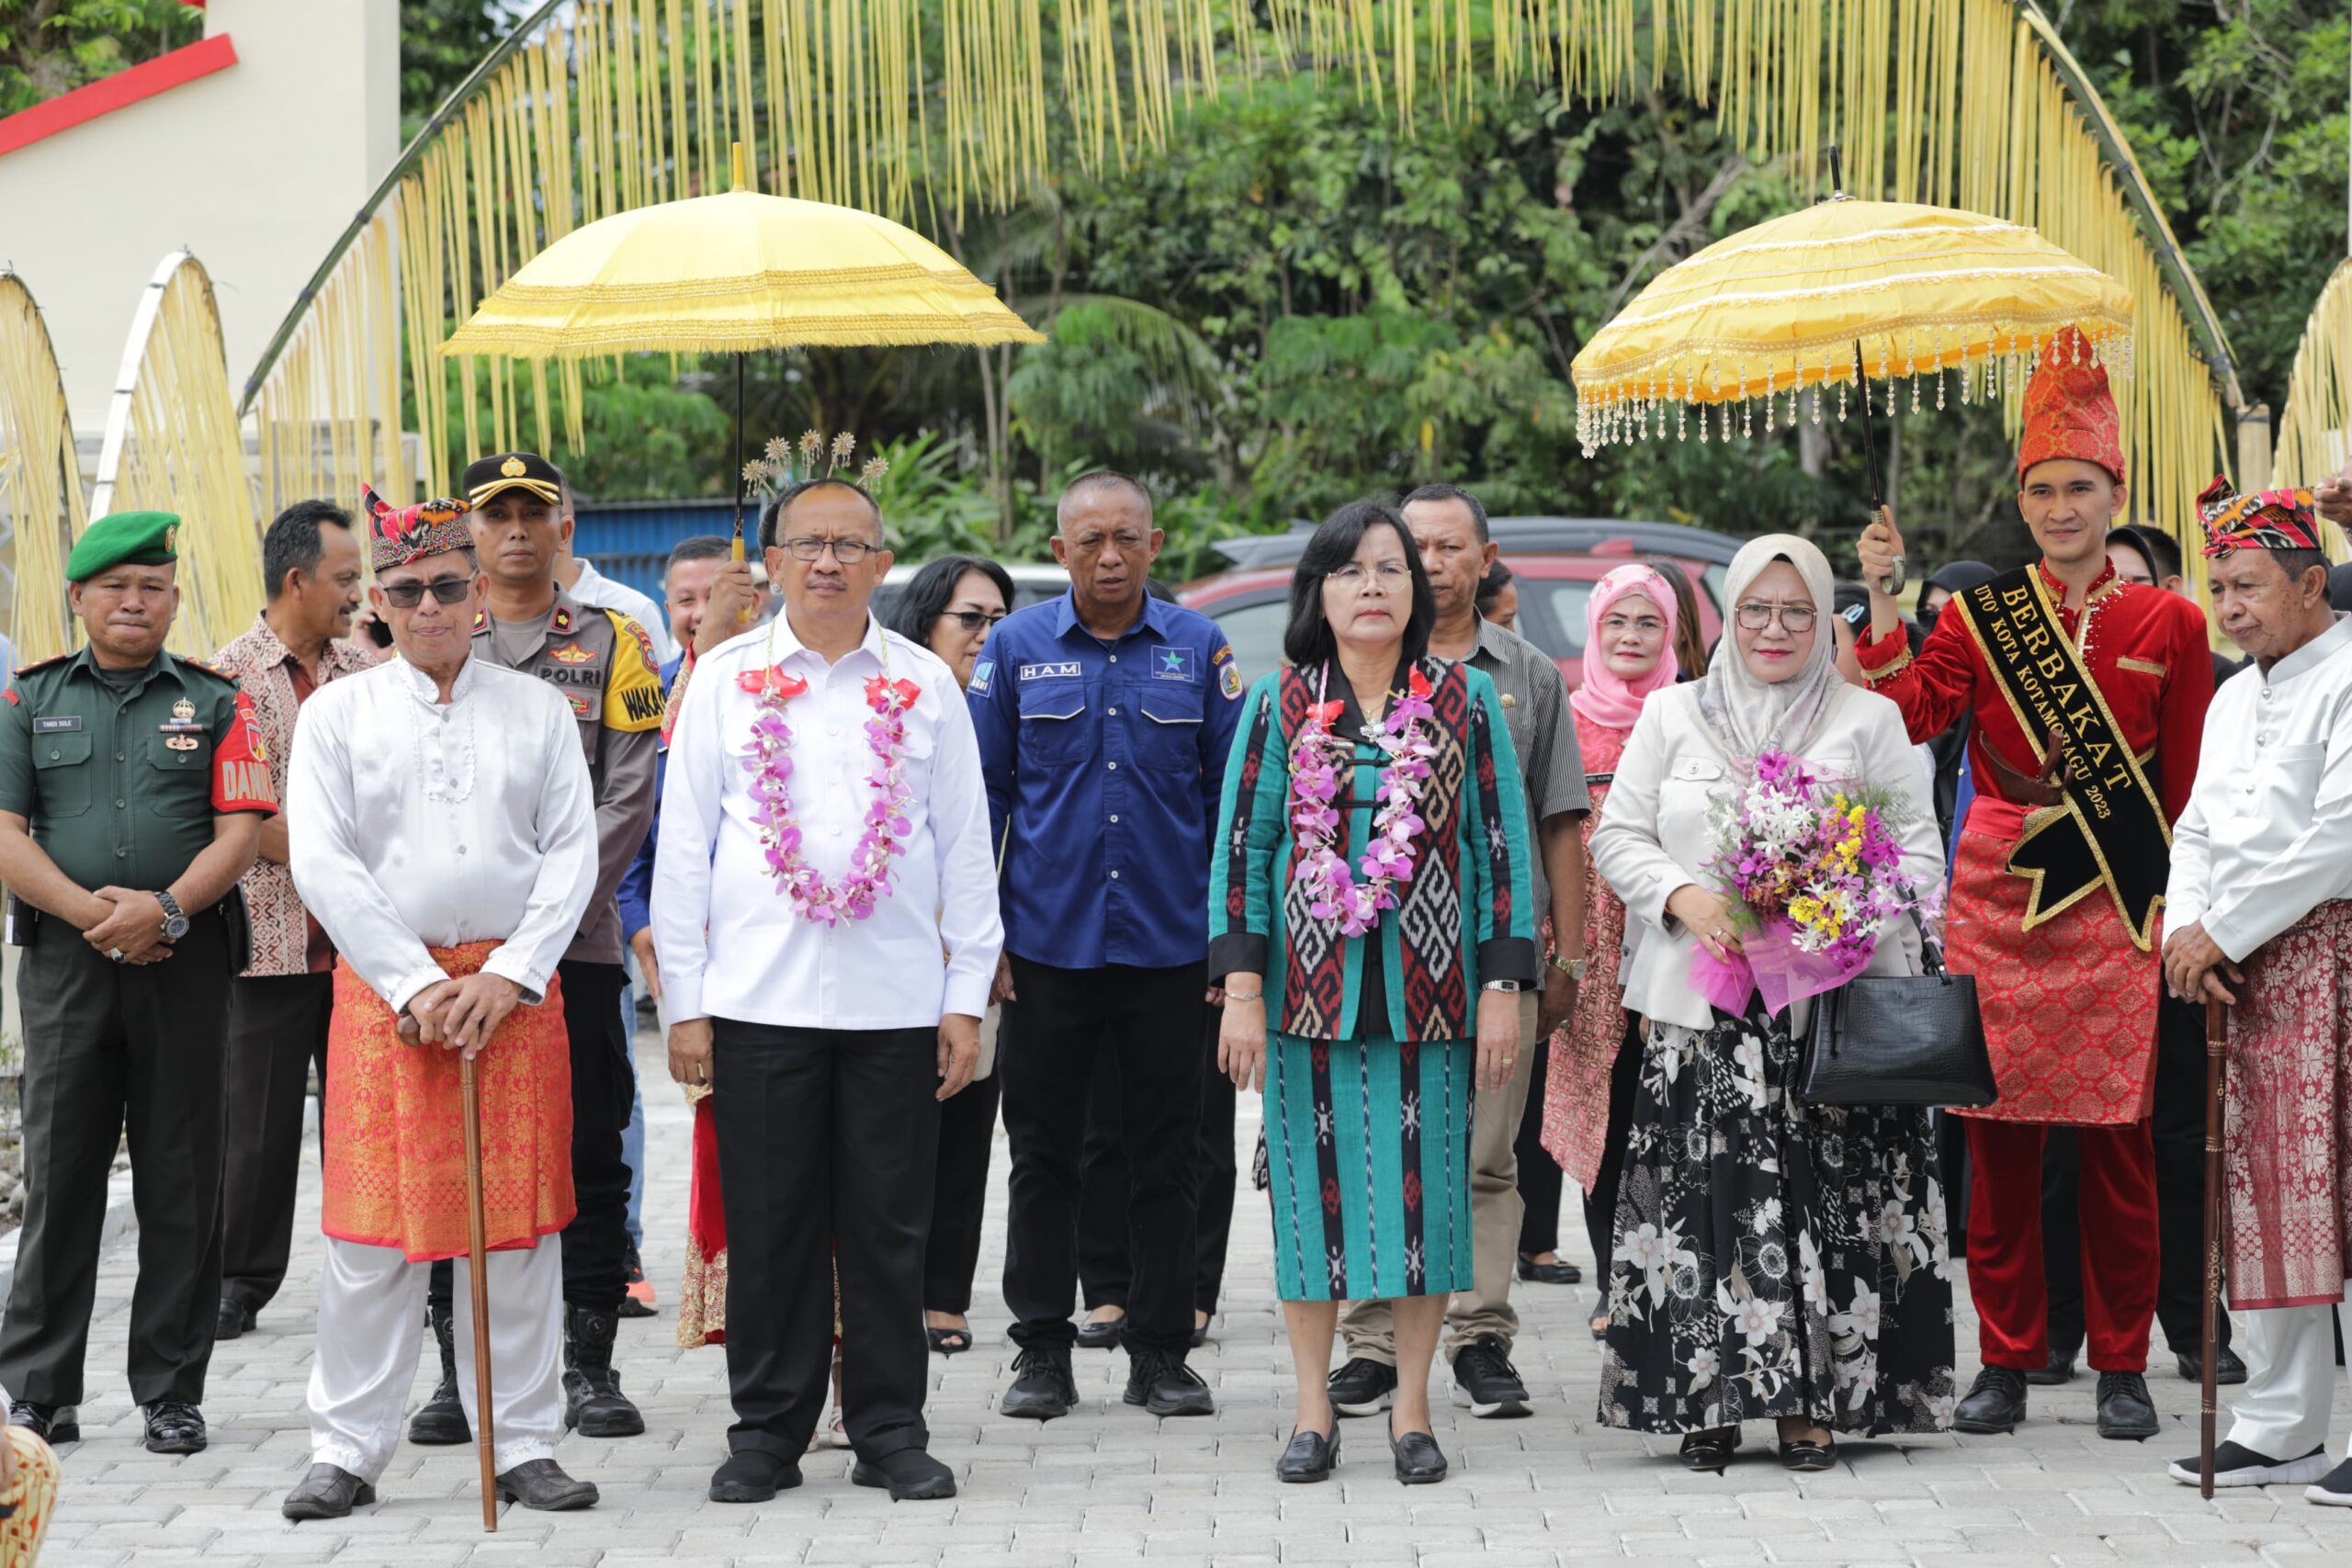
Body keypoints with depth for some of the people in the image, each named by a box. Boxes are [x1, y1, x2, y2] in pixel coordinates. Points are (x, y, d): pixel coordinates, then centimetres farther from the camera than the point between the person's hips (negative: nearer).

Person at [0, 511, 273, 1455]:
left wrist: (165, 908, -16)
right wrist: (92, 913, -12)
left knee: (182, 1181, 1)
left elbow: (240, 833, 0)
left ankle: (171, 1392, 8)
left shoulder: (216, 704, 9)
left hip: (186, 960, 0)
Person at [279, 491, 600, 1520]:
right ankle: (347, 1451, 7)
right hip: (383, 989, -1)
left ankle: (523, 1443, 10)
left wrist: (509, 977, -9)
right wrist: (416, 984, -10)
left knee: (520, 1223, 2)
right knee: (371, 1227, -1)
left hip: (514, 989, 1)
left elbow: (572, 849, 3)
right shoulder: (337, 713, 5)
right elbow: (321, 863, -3)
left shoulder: (537, 708, 9)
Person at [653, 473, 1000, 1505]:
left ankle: (891, 1431, 13)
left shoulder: (925, 684, 8)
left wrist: (967, 996, 3)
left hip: (896, 1000, 1)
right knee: (768, 1227, 3)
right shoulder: (726, 677, 6)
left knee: (889, 1228, 4)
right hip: (758, 996, 0)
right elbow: (683, 846, 6)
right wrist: (683, 1001, 1)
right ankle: (767, 1432, 12)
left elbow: (966, 848, 9)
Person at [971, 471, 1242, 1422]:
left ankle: (1160, 1352, 14)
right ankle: (1042, 1351, 13)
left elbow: (1229, 796, 6)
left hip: (1168, 943, 0)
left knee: (1165, 1156, 6)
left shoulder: (1199, 650, 3)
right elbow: (984, 793, 3)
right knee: (1043, 1155, 5)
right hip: (1048, 945, 0)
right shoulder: (1016, 648, 2)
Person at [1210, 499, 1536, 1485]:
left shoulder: (1467, 701, 4)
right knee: (1313, 1181, 3)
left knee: (1425, 1183, 1)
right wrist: (1242, 990, -5)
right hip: (1310, 987, 0)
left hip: (1430, 990, 0)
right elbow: (1240, 845, 3)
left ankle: (1411, 1408, 11)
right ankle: (1314, 1411, 10)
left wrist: (1504, 988, -3)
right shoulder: (1279, 704, 4)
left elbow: (1503, 844, 4)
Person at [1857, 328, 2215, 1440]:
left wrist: (2183, 899, 5)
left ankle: (2122, 1367, 10)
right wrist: (1881, 600, -10)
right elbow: (1912, 717, -6)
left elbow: (2193, 783, 8)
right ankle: (2007, 1361, 12)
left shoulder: (2169, 624, 4)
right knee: (2000, 1131, 3)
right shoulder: (1978, 617, 6)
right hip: (1998, 899, 1)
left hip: (2116, 909, -1)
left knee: (2118, 1134, 0)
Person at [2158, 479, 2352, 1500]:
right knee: (2259, 1185, 7)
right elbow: (2200, 830, 20)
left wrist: (2224, 933, -12)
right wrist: (2185, 931, 0)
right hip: (2246, 970, 8)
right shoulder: (2233, 701, 20)